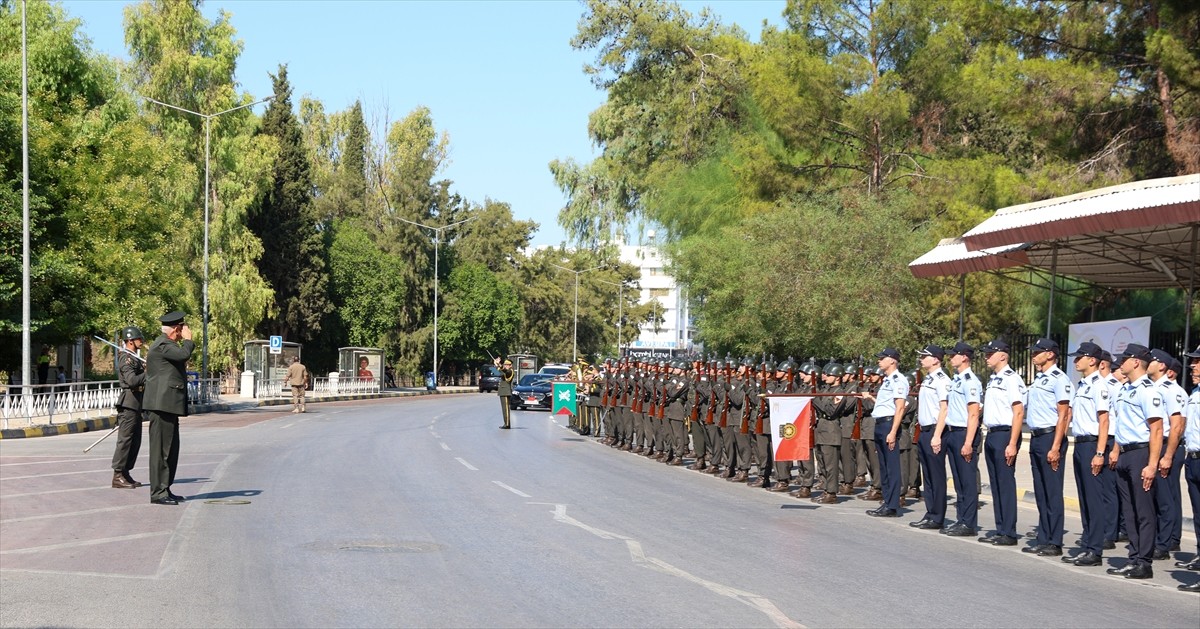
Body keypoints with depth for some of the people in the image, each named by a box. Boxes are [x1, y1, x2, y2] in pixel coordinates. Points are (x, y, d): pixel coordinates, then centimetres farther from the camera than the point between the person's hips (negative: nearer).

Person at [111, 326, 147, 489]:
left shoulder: (135, 358, 19)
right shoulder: (126, 359, -12)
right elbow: (132, 380, -25)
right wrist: (148, 372, -21)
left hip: (136, 406, 10)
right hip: (129, 404, -10)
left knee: (135, 441, 11)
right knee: (125, 440, -8)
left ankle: (125, 474, 16)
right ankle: (118, 476, -6)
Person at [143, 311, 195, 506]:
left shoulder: (165, 344, 21)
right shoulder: (162, 344, -13)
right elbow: (184, 354, -28)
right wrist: (188, 339, -13)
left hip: (168, 404, 11)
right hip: (162, 403, -11)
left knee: (170, 448, 13)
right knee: (161, 448, -8)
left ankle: (164, 489, 19)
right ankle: (158, 493, -7)